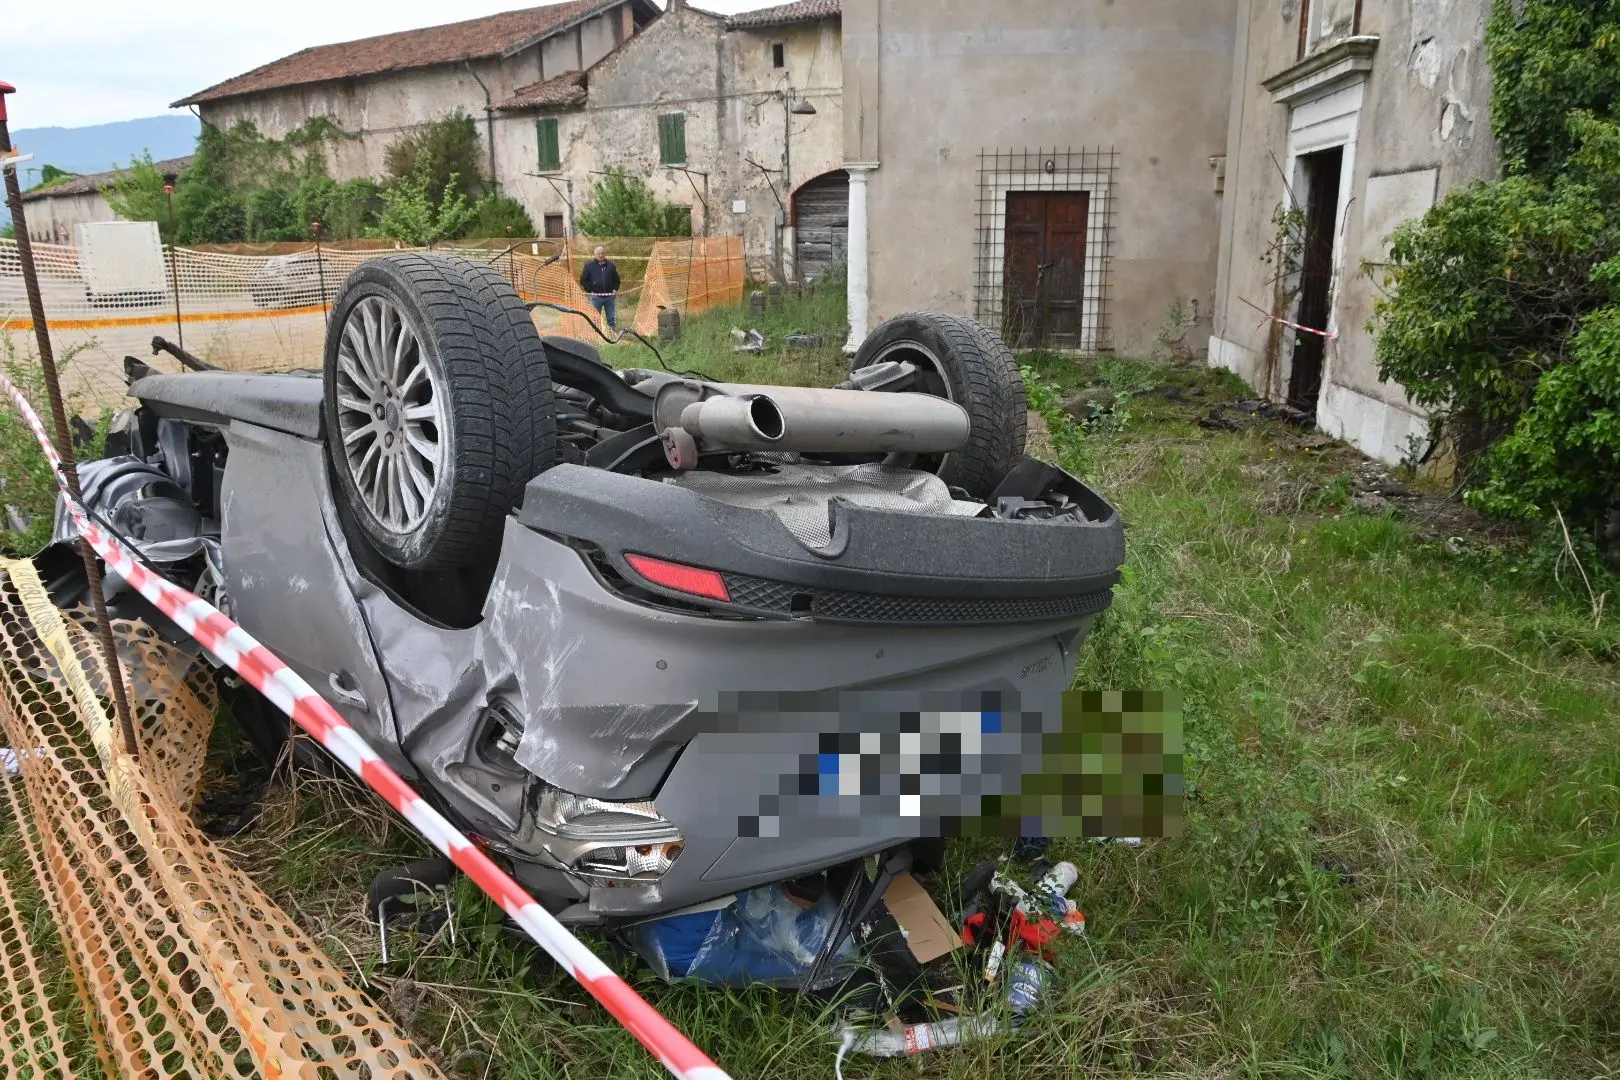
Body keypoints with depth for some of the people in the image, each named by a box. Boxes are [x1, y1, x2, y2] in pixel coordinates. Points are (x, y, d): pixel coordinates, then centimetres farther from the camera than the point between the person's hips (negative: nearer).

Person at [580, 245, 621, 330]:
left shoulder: (610, 265, 9)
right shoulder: (589, 265, 1)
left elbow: (616, 279, 18)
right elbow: (583, 280, 3)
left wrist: (615, 290, 4)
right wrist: (589, 291, -4)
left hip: (609, 296, 2)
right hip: (596, 296, -2)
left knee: (611, 317, 7)